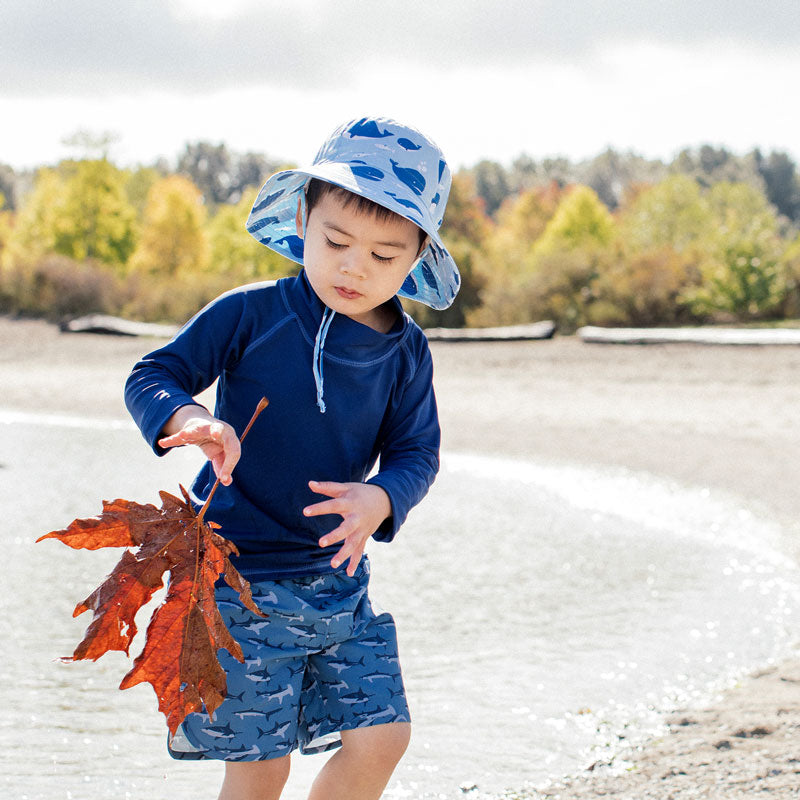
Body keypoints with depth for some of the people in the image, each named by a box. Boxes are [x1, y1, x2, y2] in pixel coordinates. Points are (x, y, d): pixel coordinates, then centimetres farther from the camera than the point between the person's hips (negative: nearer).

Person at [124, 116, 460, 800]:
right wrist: (189, 421, -30)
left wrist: (379, 499, -22)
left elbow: (417, 453, 1)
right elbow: (152, 377, -7)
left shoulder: (405, 352, 1)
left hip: (339, 576, 4)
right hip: (242, 575, -4)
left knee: (381, 737, 0)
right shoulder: (251, 315, -10)